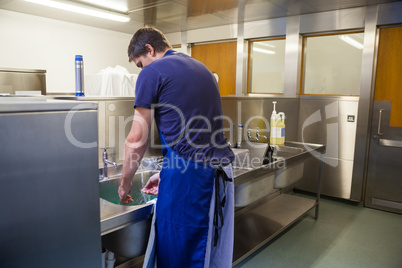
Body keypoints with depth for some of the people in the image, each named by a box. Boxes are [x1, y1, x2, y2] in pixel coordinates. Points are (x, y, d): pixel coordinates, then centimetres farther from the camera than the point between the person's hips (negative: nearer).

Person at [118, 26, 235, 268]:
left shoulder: (153, 72, -4)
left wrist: (125, 184, 10)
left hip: (187, 176, -8)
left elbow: (137, 141, -6)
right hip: (222, 170, 8)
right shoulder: (203, 70, 20)